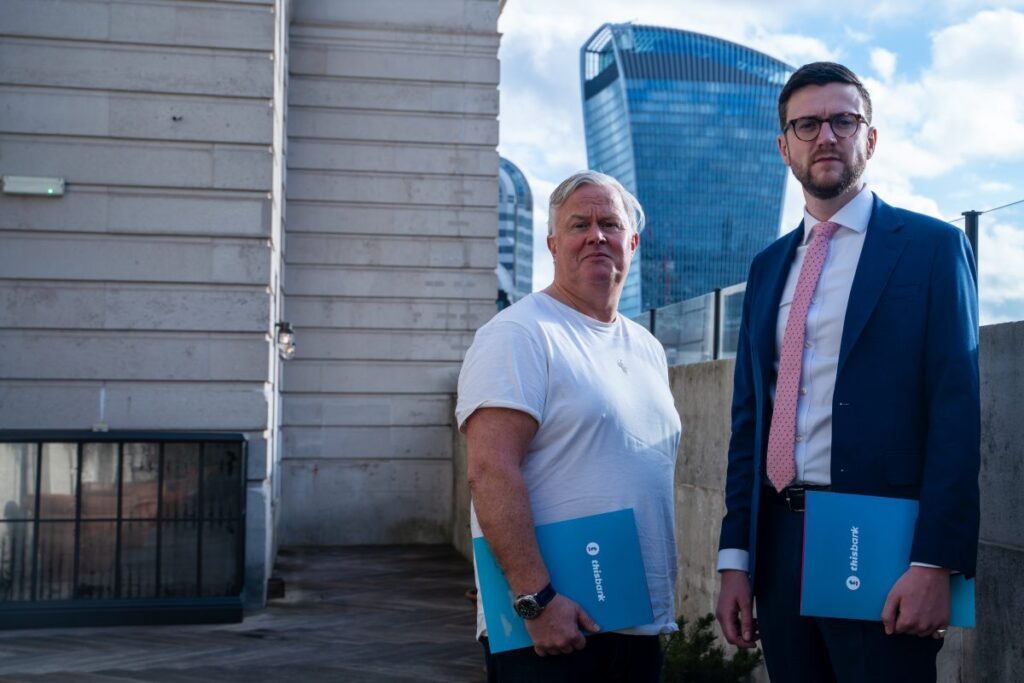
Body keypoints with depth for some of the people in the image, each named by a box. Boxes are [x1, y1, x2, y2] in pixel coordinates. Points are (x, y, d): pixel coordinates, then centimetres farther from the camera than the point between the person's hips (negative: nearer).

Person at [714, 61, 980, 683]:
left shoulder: (931, 246, -2)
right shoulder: (769, 265, 13)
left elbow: (957, 411, -9)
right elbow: (749, 415, 12)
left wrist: (936, 563, -16)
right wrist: (735, 556, 7)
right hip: (778, 542, 5)